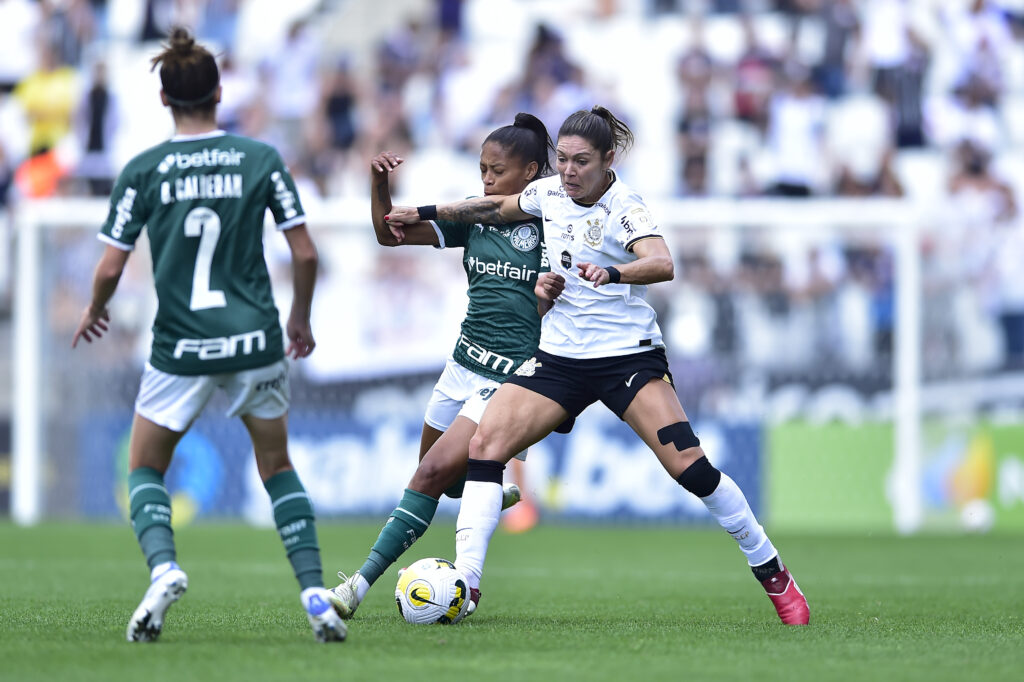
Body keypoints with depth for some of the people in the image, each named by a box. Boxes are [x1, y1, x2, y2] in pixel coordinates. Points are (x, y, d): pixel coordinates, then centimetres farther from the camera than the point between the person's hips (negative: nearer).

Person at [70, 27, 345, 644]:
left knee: (145, 470, 15)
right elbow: (305, 253, -1)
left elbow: (111, 268, -4)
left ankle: (163, 567, -14)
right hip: (256, 341, 1)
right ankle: (315, 593, 4)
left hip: (180, 349, -1)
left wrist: (94, 313, 18)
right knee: (278, 468, 19)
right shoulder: (262, 159, -1)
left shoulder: (143, 171, -4)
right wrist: (301, 317, 16)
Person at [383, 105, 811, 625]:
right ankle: (464, 579, -13)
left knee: (688, 465, -17)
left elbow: (662, 264, -35)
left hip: (629, 354, -6)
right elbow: (497, 208, 24)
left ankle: (773, 575, -2)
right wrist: (423, 213, 27)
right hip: (560, 356, 6)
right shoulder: (548, 193, 3)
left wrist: (611, 273, -54)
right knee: (485, 442, -13)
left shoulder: (624, 209, -16)